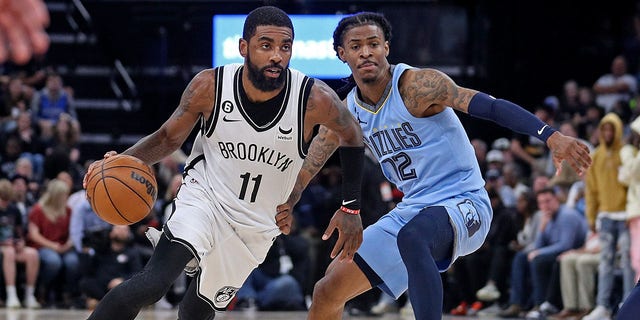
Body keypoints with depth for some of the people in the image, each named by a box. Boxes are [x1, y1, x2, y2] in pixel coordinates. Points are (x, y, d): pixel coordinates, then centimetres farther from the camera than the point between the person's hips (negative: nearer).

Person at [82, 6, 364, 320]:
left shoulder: (316, 99, -20)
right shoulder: (210, 86, -18)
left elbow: (351, 137, 1)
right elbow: (169, 138, -2)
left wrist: (350, 208, -1)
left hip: (256, 228, 2)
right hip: (204, 197, -2)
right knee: (151, 284, -27)